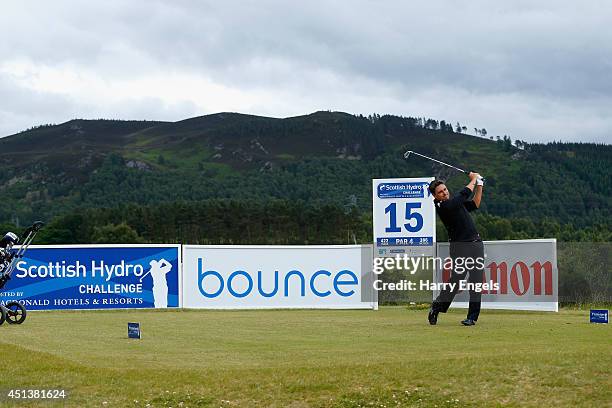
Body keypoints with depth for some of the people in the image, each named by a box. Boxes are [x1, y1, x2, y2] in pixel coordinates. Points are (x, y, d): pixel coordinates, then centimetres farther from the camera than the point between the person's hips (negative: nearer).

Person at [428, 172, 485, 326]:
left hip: (476, 244, 7)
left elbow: (475, 204, 26)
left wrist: (479, 184, 19)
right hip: (460, 246, -7)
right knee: (456, 279, -14)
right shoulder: (443, 207, -12)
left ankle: (472, 316, 2)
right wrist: (473, 179, 8)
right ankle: (436, 308, 4)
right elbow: (465, 194, -8)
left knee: (476, 281, 0)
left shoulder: (455, 203, 16)